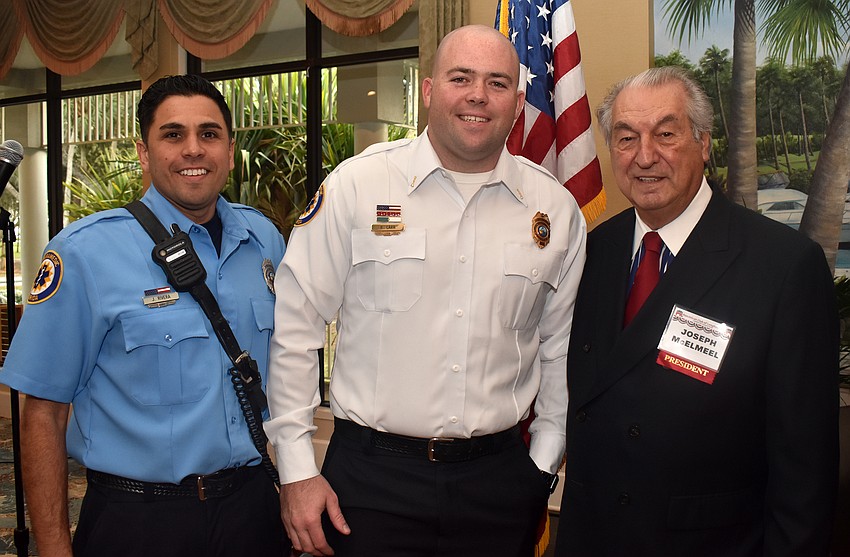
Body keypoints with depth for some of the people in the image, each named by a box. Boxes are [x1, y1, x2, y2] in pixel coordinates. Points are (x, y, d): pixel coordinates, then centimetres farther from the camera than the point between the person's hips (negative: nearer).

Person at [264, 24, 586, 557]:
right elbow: (293, 329, -4)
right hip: (371, 473, -2)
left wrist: (543, 466, 9)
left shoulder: (557, 209, 2)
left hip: (499, 478, 3)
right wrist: (297, 470, -4)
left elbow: (559, 349, 11)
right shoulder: (356, 185, -6)